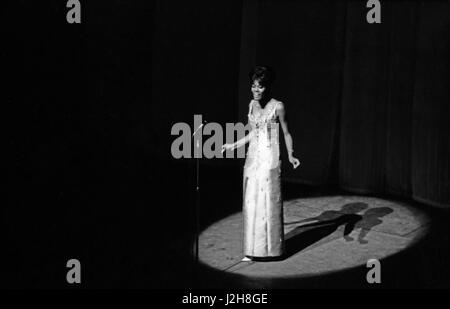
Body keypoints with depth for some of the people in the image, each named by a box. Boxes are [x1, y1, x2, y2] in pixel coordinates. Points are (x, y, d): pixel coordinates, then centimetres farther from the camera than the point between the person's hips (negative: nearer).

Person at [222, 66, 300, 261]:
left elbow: (286, 133, -2)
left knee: (268, 201, -3)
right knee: (251, 202, 5)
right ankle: (252, 250, 11)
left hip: (270, 159, -6)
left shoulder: (277, 107, -7)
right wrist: (233, 145, 16)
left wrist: (290, 155, -12)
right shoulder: (252, 105, 9)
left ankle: (270, 248, 9)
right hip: (253, 157, 6)